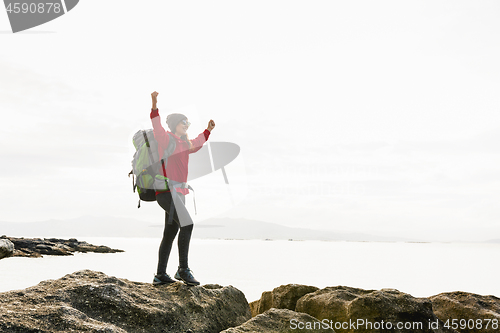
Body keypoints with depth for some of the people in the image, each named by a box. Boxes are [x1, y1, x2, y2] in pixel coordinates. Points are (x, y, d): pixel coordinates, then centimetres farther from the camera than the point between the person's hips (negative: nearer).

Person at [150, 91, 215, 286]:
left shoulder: (184, 143, 21)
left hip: (178, 192, 9)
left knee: (170, 234, 10)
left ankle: (160, 275, 17)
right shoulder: (165, 138, -2)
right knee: (186, 224, -21)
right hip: (166, 190, -9)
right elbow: (157, 126, -22)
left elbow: (196, 145, 42)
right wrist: (154, 105, -36)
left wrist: (208, 130, 37)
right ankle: (183, 269, -15)